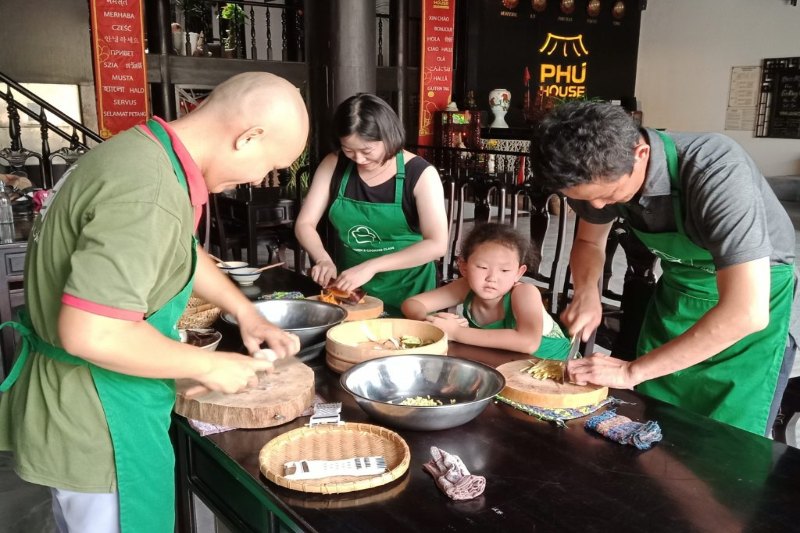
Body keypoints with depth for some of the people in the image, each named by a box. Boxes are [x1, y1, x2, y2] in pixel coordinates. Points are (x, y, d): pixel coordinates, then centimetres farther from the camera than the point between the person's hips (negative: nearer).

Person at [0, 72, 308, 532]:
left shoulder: (145, 154, 4)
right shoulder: (149, 190, -30)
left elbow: (186, 253, 20)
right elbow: (91, 334, -34)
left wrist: (245, 312, 16)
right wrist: (209, 366, -21)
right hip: (98, 422, -9)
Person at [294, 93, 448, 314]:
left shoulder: (420, 173, -14)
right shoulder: (333, 165, -5)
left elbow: (437, 244, -22)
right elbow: (304, 224, -2)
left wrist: (371, 266, -28)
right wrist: (323, 259, -22)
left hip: (405, 292, -2)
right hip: (348, 287, 3)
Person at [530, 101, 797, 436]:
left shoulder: (715, 172, -35)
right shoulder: (603, 171, -16)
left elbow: (746, 312, -39)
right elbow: (589, 241, 4)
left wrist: (632, 371, -34)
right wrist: (586, 291, -17)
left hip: (751, 297, -5)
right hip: (678, 288, 5)